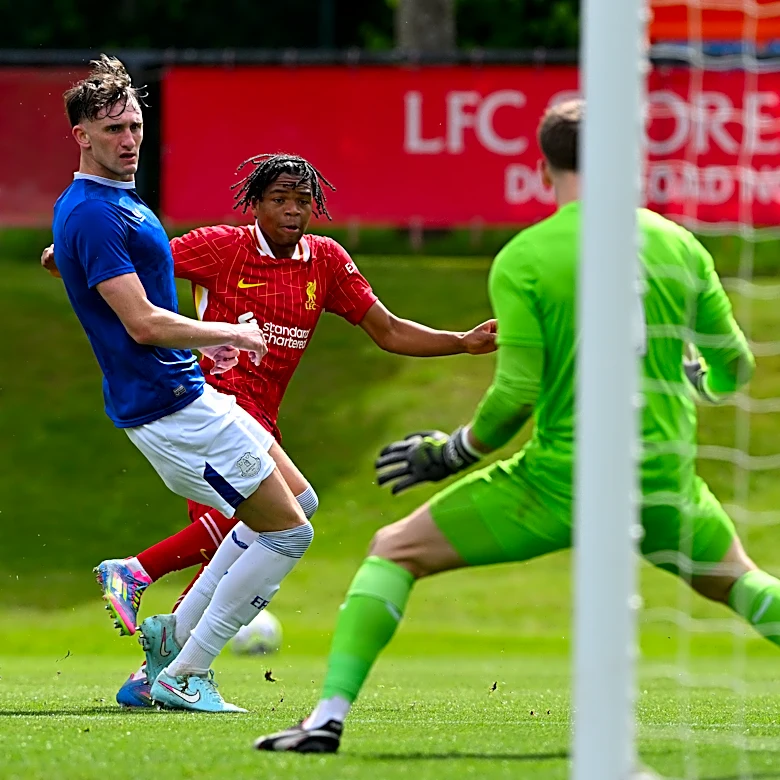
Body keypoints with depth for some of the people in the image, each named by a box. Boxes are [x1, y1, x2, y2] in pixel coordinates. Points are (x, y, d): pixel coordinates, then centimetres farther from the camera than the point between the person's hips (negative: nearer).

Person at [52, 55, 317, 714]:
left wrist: (200, 342, 19)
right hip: (168, 407, -11)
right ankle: (182, 676, -2)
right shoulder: (92, 214, -19)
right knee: (288, 531, -7)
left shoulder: (116, 201, 14)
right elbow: (143, 323, -24)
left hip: (183, 392, 11)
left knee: (296, 500, 20)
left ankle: (177, 629, 18)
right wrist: (227, 333, -11)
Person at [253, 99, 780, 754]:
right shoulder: (678, 244, 3)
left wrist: (452, 452, 5)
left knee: (394, 551, 10)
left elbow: (516, 395, -13)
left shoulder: (521, 259, -8)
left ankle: (329, 717, -2)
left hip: (560, 482, -3)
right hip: (664, 481, 3)